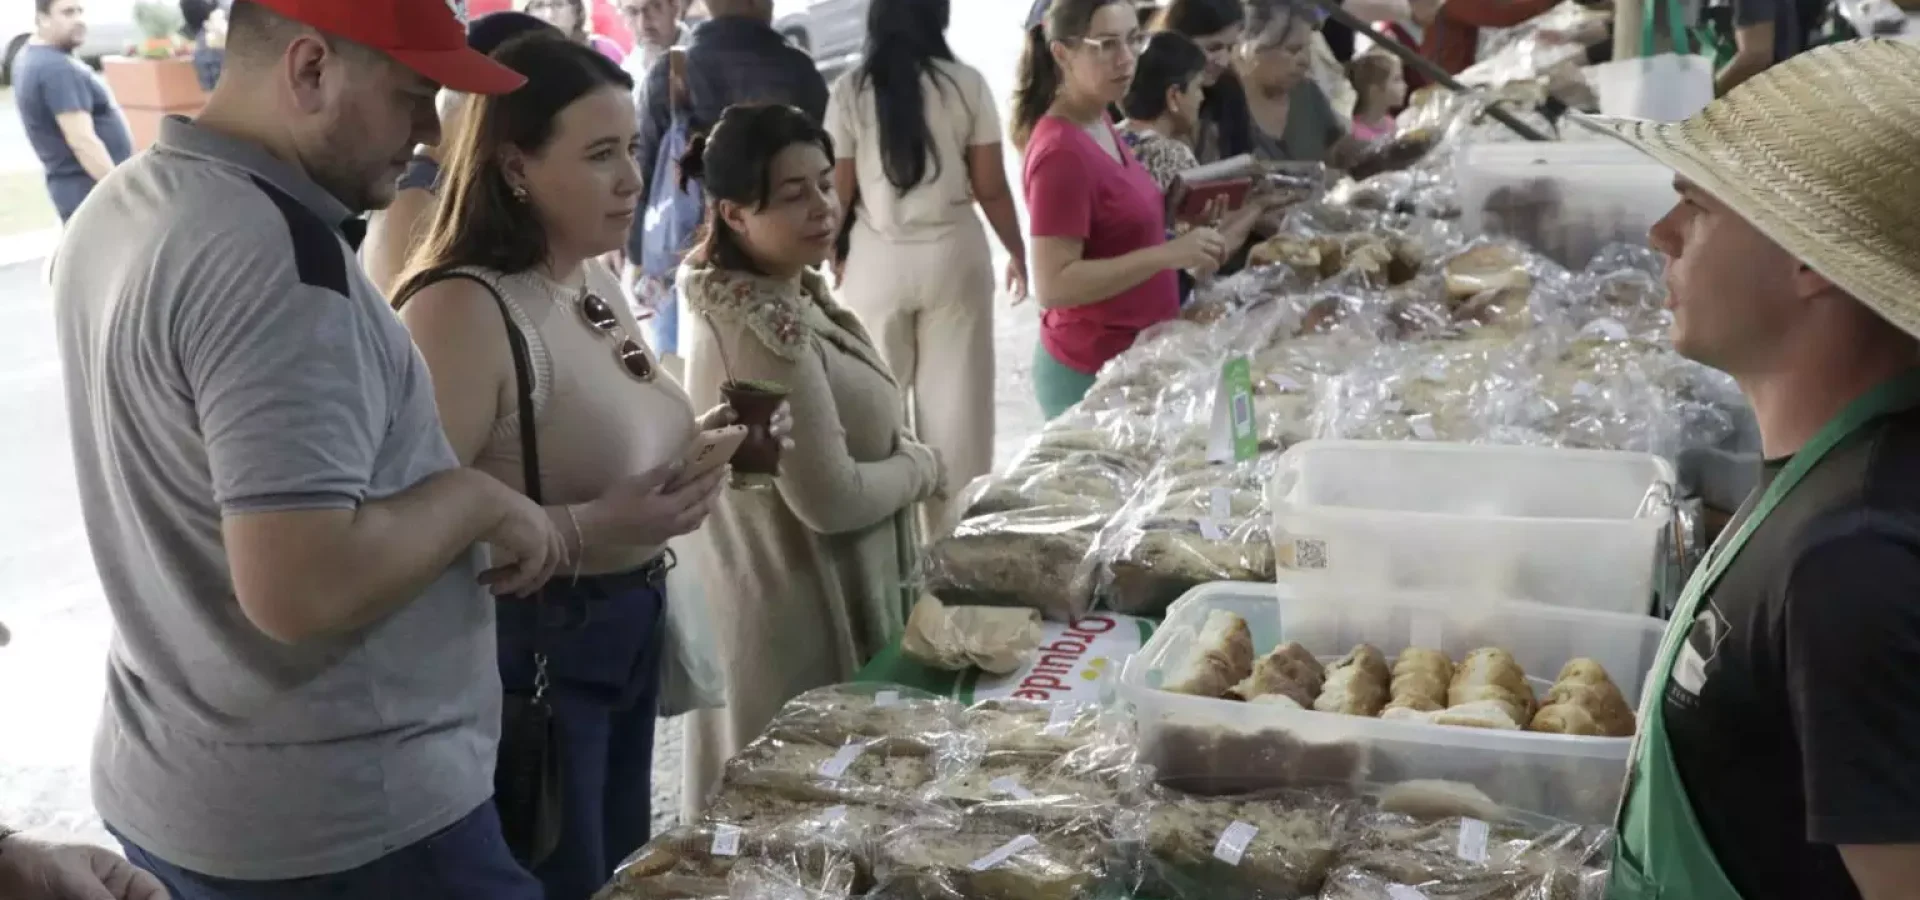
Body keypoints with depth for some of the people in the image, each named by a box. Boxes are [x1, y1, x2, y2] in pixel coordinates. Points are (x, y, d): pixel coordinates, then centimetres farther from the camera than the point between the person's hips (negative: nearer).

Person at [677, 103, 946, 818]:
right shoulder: (764, 329, -27)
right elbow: (830, 499, -27)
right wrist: (922, 468, -10)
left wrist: (898, 453, -2)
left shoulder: (785, 292, 3)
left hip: (824, 598, 9)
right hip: (803, 620, -9)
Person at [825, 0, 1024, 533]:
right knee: (956, 401, 7)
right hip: (953, 254, 0)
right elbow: (991, 187, -1)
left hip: (877, 260, 0)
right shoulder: (967, 85, -4)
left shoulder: (851, 92, -4)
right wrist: (1017, 251, 14)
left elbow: (838, 192, -1)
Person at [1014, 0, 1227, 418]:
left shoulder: (1099, 124, 6)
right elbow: (1053, 286, -25)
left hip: (1135, 359, 9)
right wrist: (1167, 254, -28)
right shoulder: (1062, 153, -21)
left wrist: (1173, 214, 4)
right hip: (1092, 373, -9)